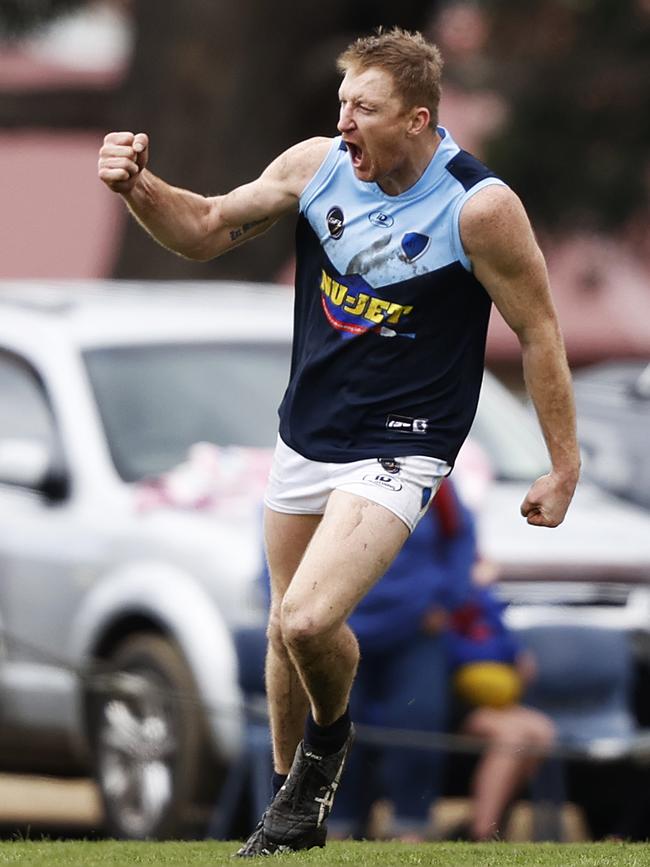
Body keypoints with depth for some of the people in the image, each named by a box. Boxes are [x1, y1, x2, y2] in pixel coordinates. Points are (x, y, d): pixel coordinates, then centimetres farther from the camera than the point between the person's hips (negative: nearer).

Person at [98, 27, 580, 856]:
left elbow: (539, 331, -9)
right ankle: (294, 807, 35)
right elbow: (208, 229, 6)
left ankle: (330, 732, 12)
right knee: (286, 628, 15)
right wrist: (139, 187, -14)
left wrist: (564, 467, -6)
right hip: (305, 435, 6)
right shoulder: (316, 166, -5)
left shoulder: (481, 208, -18)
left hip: (399, 447, -6)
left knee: (310, 621, -22)